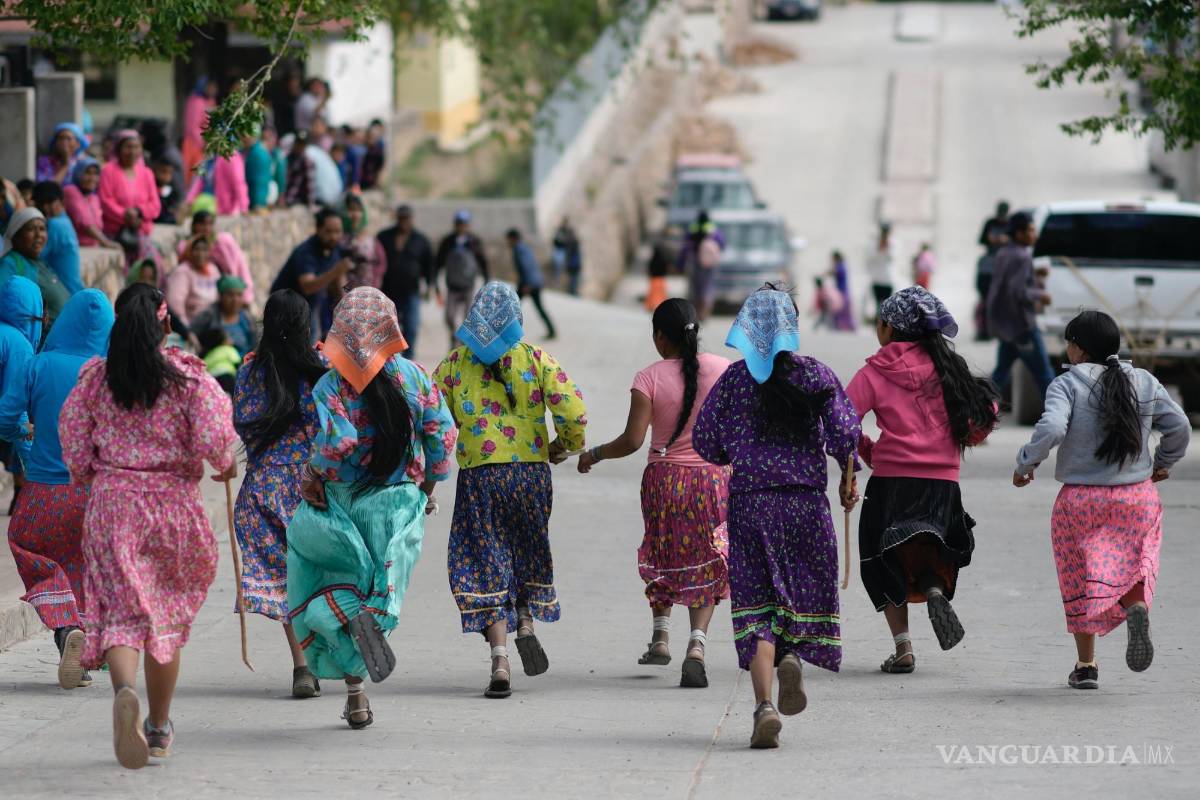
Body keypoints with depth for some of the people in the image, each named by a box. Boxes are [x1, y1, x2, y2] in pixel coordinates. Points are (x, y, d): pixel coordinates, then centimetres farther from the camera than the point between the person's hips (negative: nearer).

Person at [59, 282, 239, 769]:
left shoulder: (95, 377, 0)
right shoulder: (188, 376, -5)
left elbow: (72, 435, 2)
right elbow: (213, 437, -12)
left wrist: (86, 474, 21)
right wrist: (226, 464, 9)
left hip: (112, 504, 0)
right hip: (174, 504, 0)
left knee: (122, 611, -5)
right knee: (169, 614, 15)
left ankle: (125, 690, -37)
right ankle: (159, 727, 22)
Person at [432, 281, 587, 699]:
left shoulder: (455, 362, 1)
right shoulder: (536, 359, -1)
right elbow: (573, 411, -10)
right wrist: (565, 445, 10)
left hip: (478, 476, 0)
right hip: (530, 471, 0)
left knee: (487, 566, 3)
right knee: (528, 553, 25)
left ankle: (500, 660, -5)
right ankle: (527, 622, 6)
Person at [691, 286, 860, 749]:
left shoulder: (734, 380, 1)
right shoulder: (815, 374, 0)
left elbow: (704, 440, 2)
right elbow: (844, 431, -8)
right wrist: (848, 478, 9)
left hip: (749, 503, 0)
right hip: (807, 502, 0)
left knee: (756, 608, 2)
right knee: (806, 589, 16)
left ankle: (764, 703, -13)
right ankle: (793, 657, -14)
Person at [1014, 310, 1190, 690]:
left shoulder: (1067, 384, -10)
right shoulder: (1145, 383, 1)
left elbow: (1050, 429, -24)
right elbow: (1179, 427, 6)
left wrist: (1025, 463, -8)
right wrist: (1163, 462, 23)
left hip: (1081, 499, -2)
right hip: (1137, 497, 2)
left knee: (1080, 582, 12)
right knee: (1133, 565, 14)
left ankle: (1086, 665, 13)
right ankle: (1136, 606, -21)